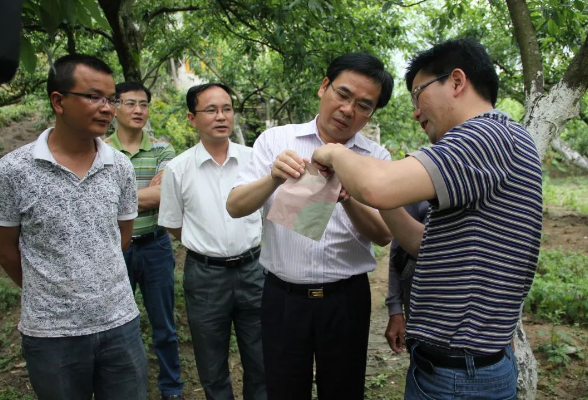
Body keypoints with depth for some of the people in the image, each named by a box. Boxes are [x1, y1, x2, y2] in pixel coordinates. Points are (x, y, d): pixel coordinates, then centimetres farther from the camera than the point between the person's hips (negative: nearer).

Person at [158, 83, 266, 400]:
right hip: (205, 275, -1)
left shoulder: (254, 159, -3)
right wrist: (207, 246, 5)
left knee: (260, 362, 16)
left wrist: (249, 246, 7)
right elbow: (173, 225, 5)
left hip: (253, 269, 1)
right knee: (212, 368, 17)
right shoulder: (178, 169, -5)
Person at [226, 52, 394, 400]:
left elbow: (383, 235, -7)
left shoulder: (376, 157, -1)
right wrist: (273, 180, -27)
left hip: (347, 298, 1)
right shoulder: (275, 140, -2)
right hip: (283, 295, 0)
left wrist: (348, 200, -26)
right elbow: (236, 207, -8)